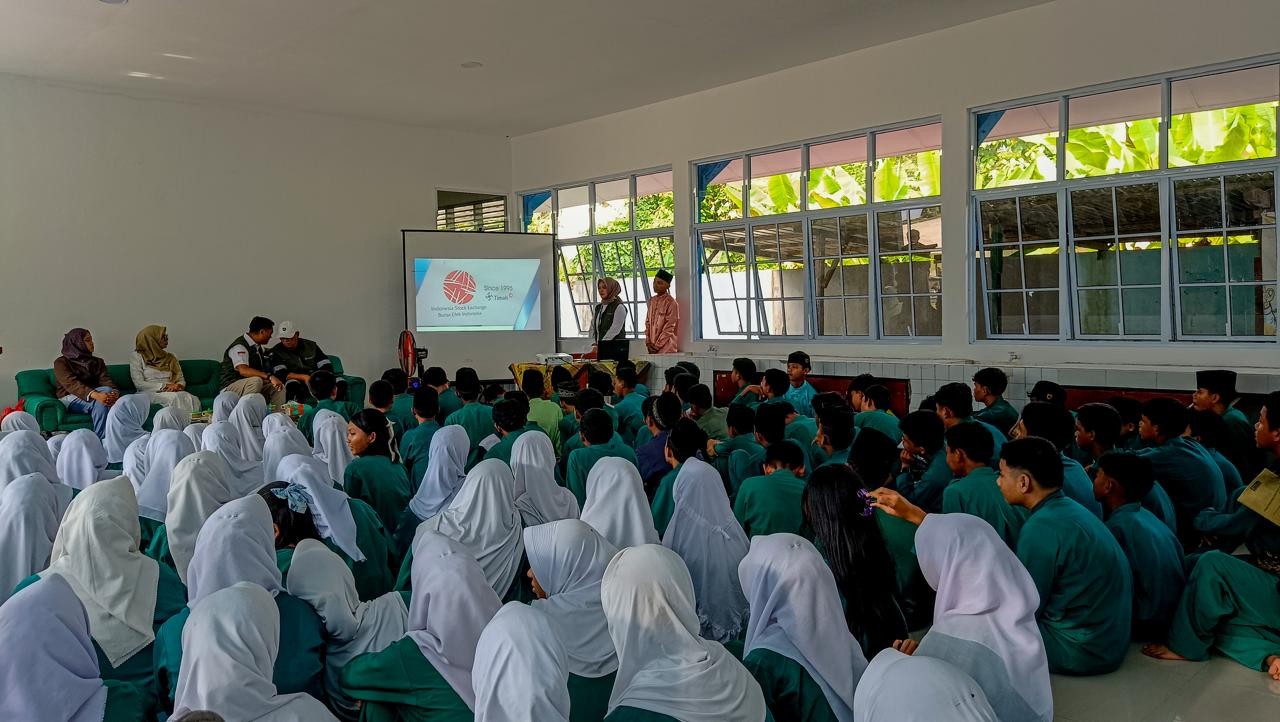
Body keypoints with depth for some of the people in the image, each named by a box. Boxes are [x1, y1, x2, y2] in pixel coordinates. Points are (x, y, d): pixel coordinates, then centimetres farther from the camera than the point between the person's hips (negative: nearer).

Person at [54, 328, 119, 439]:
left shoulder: (97, 362, 20)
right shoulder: (61, 362, 3)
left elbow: (106, 380, 0)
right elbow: (71, 383, -16)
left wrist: (115, 392, -27)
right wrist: (95, 395, -36)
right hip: (70, 399, -4)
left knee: (107, 390, -31)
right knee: (99, 403, -34)